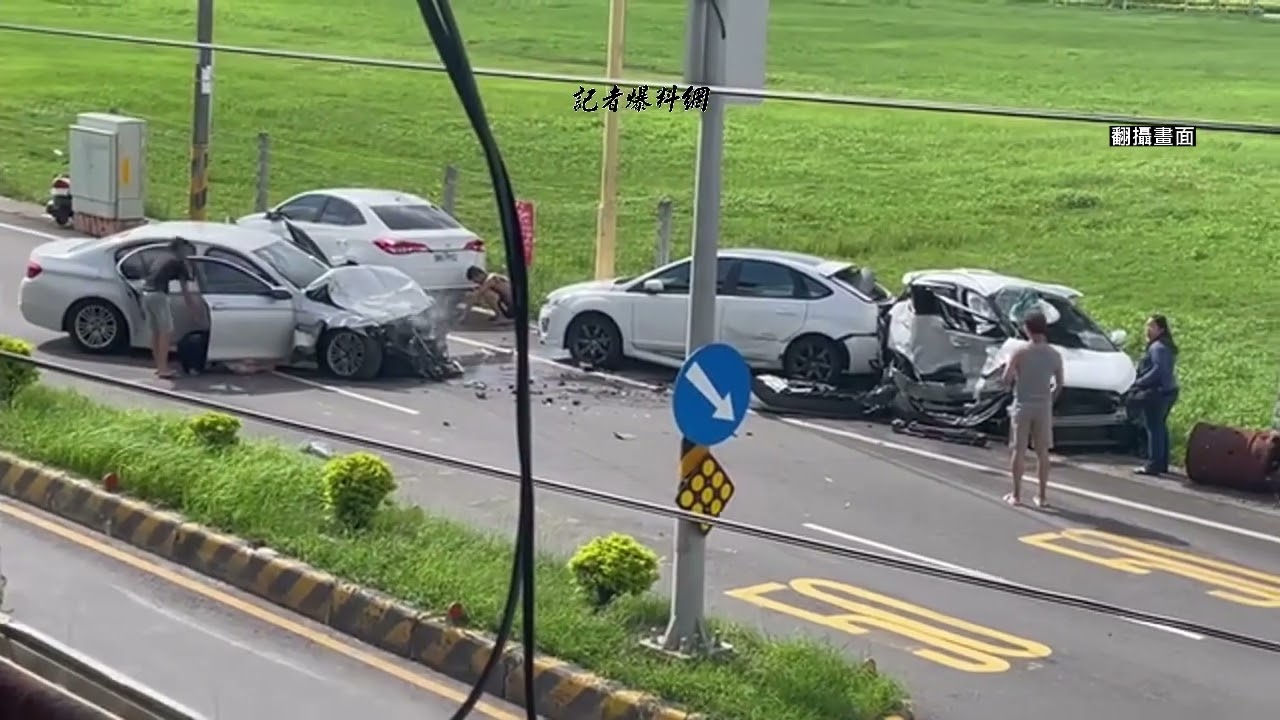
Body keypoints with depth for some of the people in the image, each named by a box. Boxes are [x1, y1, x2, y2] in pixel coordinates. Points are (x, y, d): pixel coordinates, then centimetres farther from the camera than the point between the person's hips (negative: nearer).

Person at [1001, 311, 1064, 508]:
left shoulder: (1020, 353, -10)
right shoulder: (1054, 355, -1)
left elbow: (1007, 378, -11)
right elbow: (1059, 385, 5)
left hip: (1022, 406, -2)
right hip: (1044, 408, 2)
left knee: (1018, 450, 5)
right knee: (1042, 452, 8)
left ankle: (1016, 495, 6)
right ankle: (1042, 496, 10)